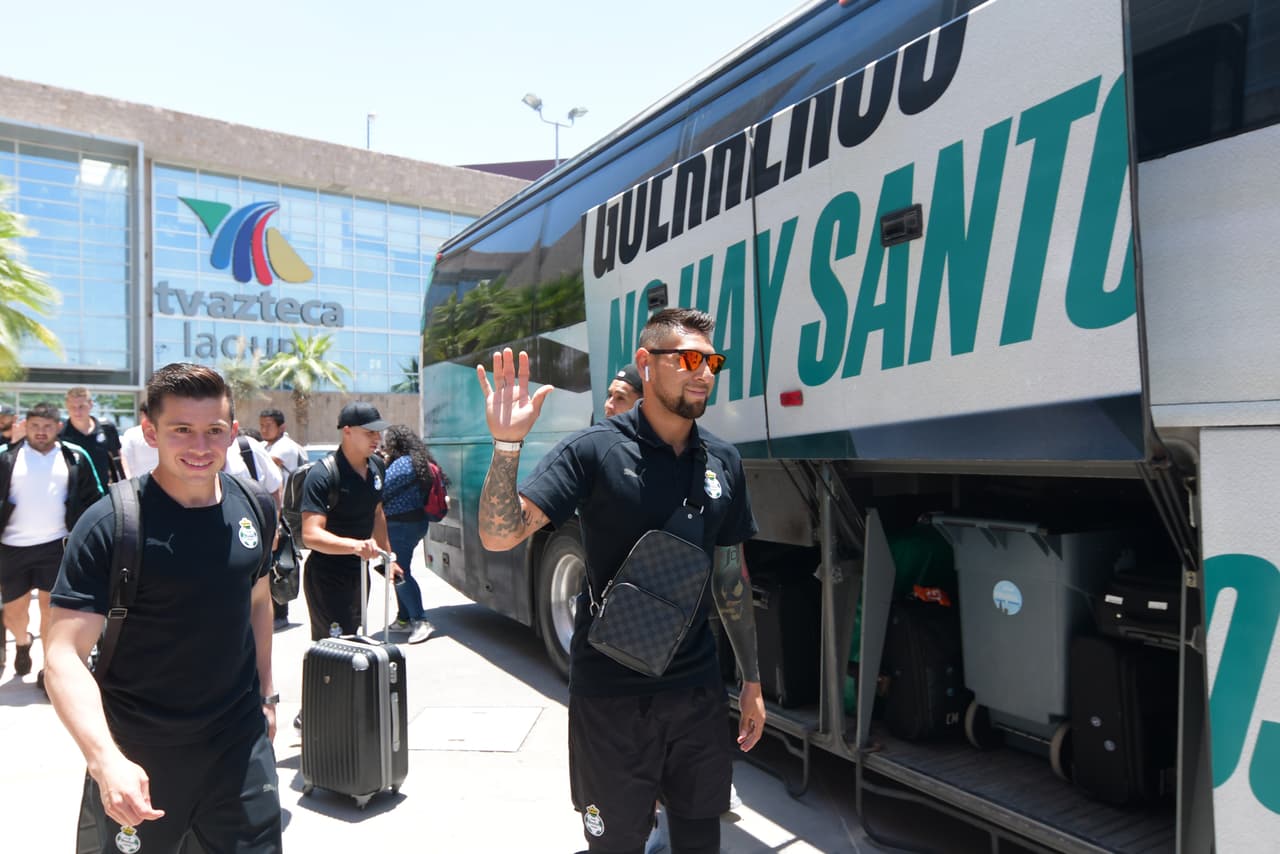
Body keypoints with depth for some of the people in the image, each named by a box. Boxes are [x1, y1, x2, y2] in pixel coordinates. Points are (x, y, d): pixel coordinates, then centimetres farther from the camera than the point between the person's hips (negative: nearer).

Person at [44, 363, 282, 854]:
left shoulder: (252, 508, -3)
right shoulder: (110, 524, -17)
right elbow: (65, 654, -20)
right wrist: (106, 760, -32)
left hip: (242, 740, 4)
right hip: (139, 753, -3)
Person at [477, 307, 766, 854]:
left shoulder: (723, 461, 3)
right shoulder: (595, 451, -12)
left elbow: (731, 574, 10)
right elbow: (499, 535, -17)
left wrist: (751, 680, 13)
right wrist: (507, 445, -33)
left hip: (699, 690, 5)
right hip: (612, 696, -4)